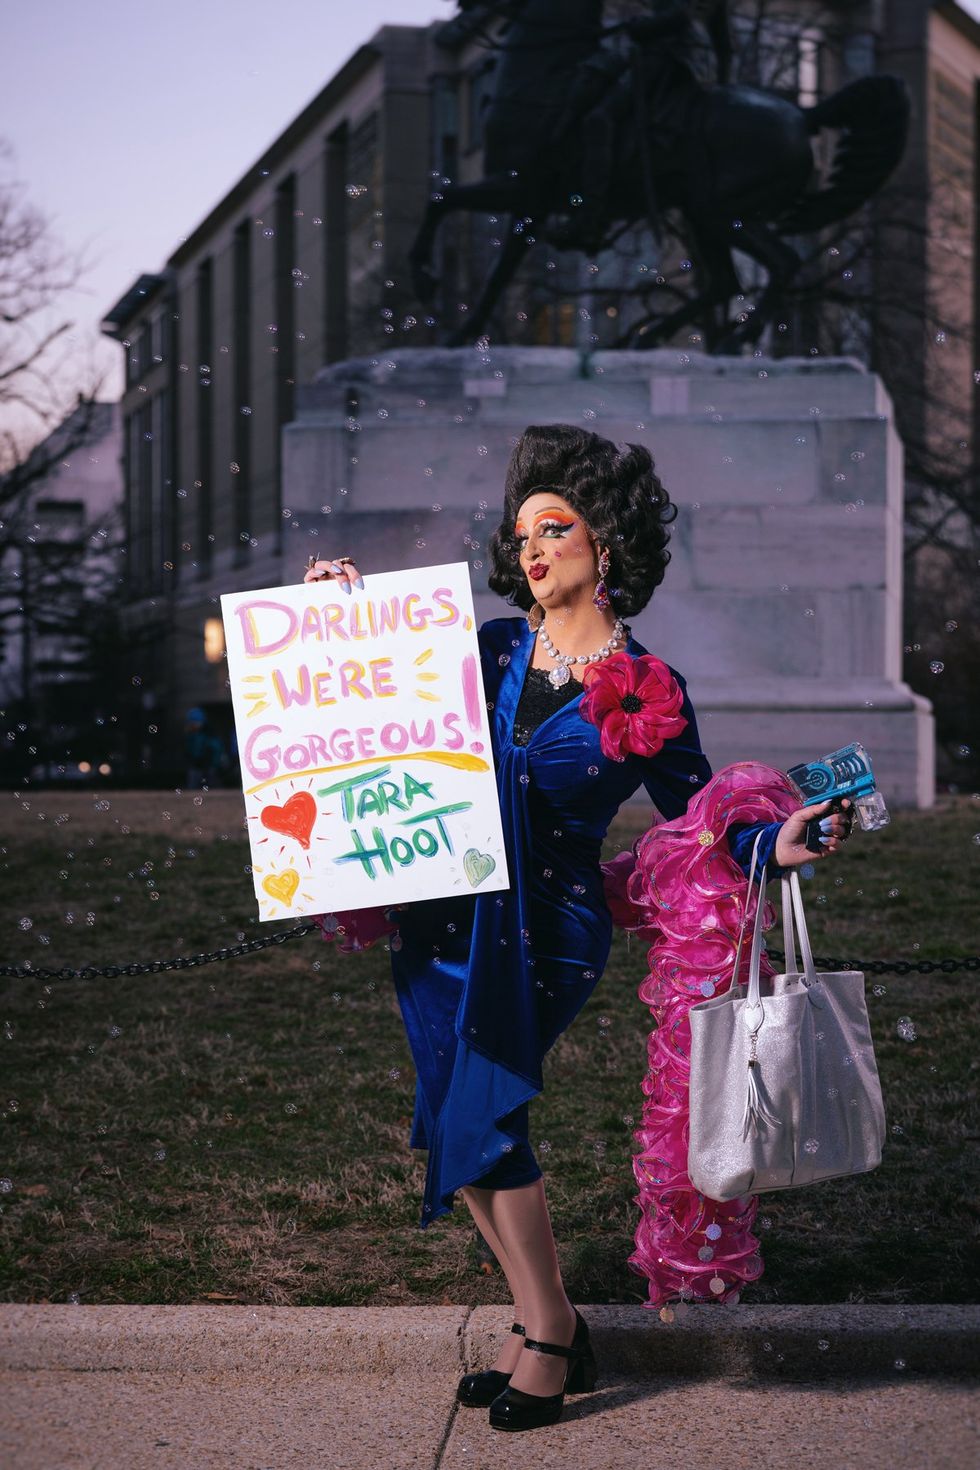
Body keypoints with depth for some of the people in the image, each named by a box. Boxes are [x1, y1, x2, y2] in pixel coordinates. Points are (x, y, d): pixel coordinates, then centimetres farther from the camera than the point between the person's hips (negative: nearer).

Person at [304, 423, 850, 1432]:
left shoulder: (648, 693, -2)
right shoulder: (487, 652, 8)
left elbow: (696, 819, 5)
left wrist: (773, 846, -13)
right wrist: (348, 610, 6)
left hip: (545, 932, -5)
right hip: (444, 921, 5)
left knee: (482, 1114, -13)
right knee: (460, 1122, 6)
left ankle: (547, 1334, 3)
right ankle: (543, 1329, 19)